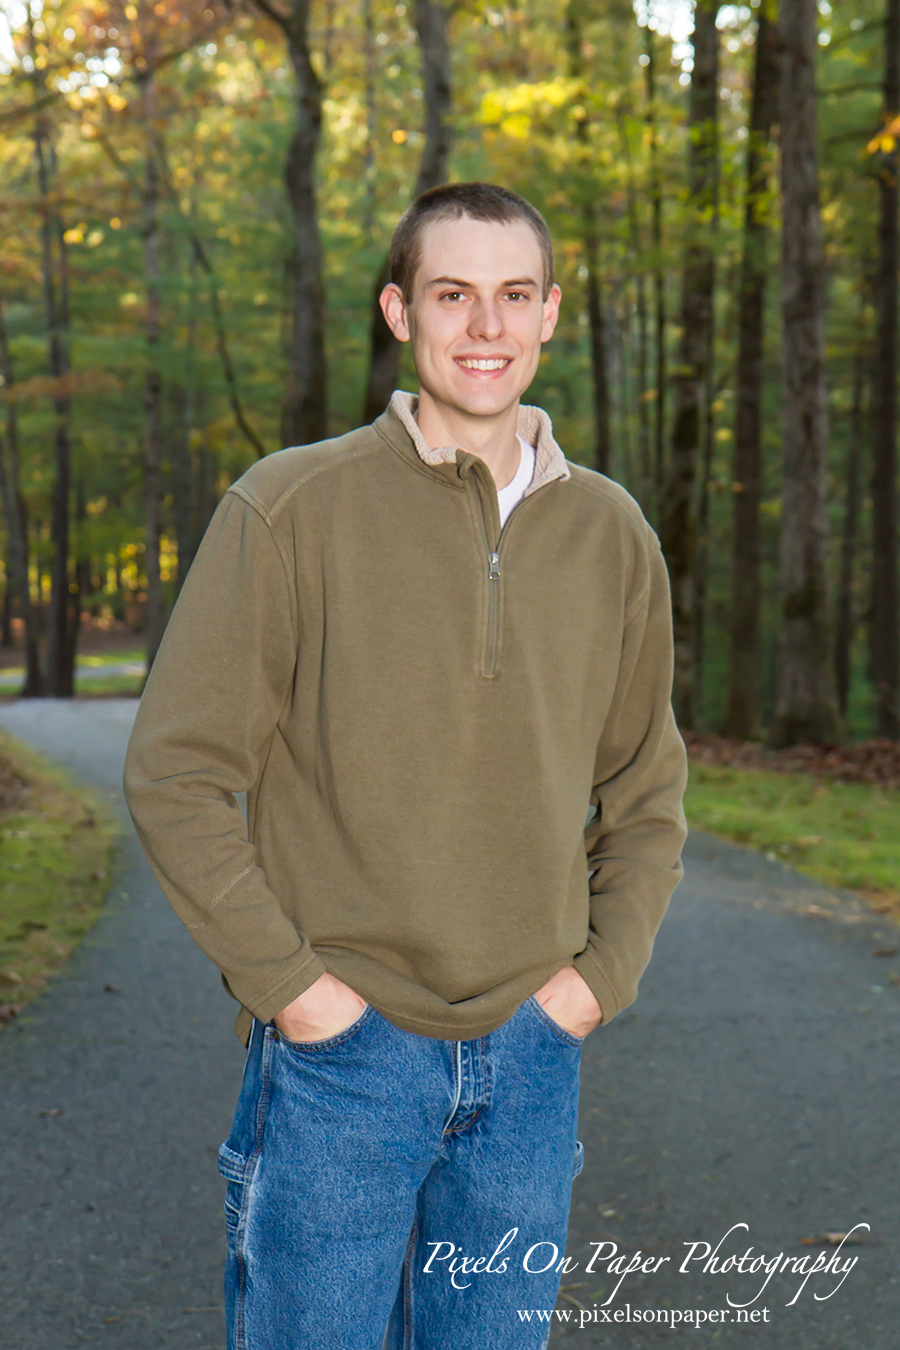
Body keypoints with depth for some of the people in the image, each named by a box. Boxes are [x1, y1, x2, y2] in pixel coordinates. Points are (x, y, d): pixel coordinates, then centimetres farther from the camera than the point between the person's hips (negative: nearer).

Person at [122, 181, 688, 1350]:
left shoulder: (613, 535, 5)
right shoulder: (290, 508, -7)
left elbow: (647, 793, 14)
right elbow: (176, 774, -7)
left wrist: (603, 972, 2)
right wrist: (287, 980, -12)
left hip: (532, 1056, 4)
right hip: (339, 1054, -3)